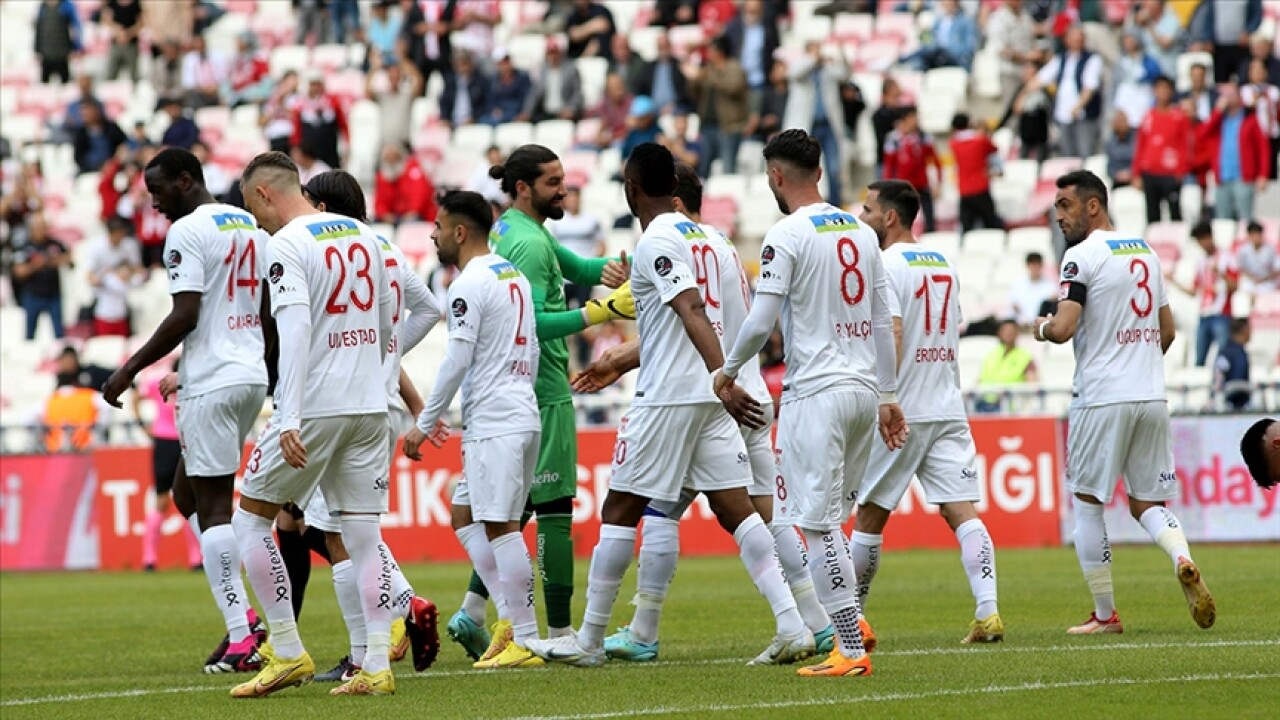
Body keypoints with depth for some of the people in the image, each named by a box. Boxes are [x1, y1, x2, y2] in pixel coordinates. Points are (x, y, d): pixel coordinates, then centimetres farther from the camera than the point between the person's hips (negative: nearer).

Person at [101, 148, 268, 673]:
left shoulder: (188, 231, -11)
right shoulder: (251, 226, 15)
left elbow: (185, 315, -19)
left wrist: (131, 369, -12)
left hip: (211, 383, -9)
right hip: (253, 377, 9)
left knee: (213, 504, -5)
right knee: (189, 491, 18)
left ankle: (240, 637, -8)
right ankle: (243, 615, 7)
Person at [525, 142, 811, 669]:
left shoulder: (656, 241, -10)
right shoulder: (693, 233, 17)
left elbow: (693, 314, -22)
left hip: (666, 399, -8)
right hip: (707, 398, 8)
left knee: (620, 511, 2)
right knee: (735, 509, 2)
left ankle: (589, 641, 8)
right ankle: (793, 627, -11)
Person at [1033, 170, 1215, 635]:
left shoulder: (1083, 256, -9)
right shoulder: (1145, 251, 15)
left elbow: (1064, 329, -19)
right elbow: (1167, 330, 20)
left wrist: (1042, 329, 3)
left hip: (1102, 399, -7)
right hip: (1152, 396, 7)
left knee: (1086, 502, 6)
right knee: (1146, 502, 12)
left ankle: (1105, 614, 7)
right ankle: (1183, 560, -19)